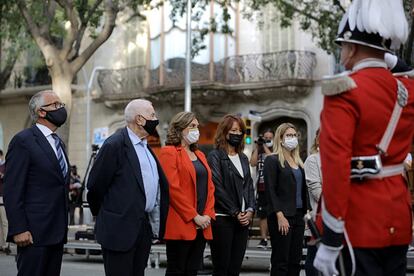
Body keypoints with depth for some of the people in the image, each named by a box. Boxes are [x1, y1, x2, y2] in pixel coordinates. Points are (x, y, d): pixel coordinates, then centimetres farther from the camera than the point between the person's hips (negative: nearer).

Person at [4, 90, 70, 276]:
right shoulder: (23, 141, -8)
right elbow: (12, 190, -13)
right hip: (34, 233, -8)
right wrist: (18, 230, -19)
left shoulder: (57, 142, 18)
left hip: (57, 232, 8)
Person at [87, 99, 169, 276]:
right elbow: (95, 185, -9)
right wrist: (101, 214, 4)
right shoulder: (115, 145, -12)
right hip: (121, 227, -8)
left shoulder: (145, 147, 16)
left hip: (145, 227, 8)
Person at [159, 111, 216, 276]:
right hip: (180, 225, -7)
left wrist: (208, 215, 0)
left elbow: (209, 187, 16)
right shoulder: (169, 152, -5)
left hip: (201, 225, 7)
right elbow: (172, 188, -14)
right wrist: (194, 216, -14)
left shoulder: (200, 155, 19)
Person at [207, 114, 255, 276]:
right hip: (223, 218, -6)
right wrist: (235, 213, -11)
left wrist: (250, 210, -2)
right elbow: (217, 188, -10)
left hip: (243, 219, 6)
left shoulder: (243, 158, 18)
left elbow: (249, 185, 15)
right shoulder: (215, 156, -3)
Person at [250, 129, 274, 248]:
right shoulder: (257, 151, 13)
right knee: (262, 215, 4)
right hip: (261, 187, 3)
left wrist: (265, 146, -10)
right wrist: (257, 147, -3)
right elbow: (253, 163, -3)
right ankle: (263, 239, 7)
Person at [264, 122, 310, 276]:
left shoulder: (298, 162, 17)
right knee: (280, 262, -5)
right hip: (282, 217, -7)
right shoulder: (272, 160, -4)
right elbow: (270, 191, -11)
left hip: (298, 215, 7)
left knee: (295, 261, 6)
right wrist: (280, 215, -18)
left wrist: (307, 211, 8)